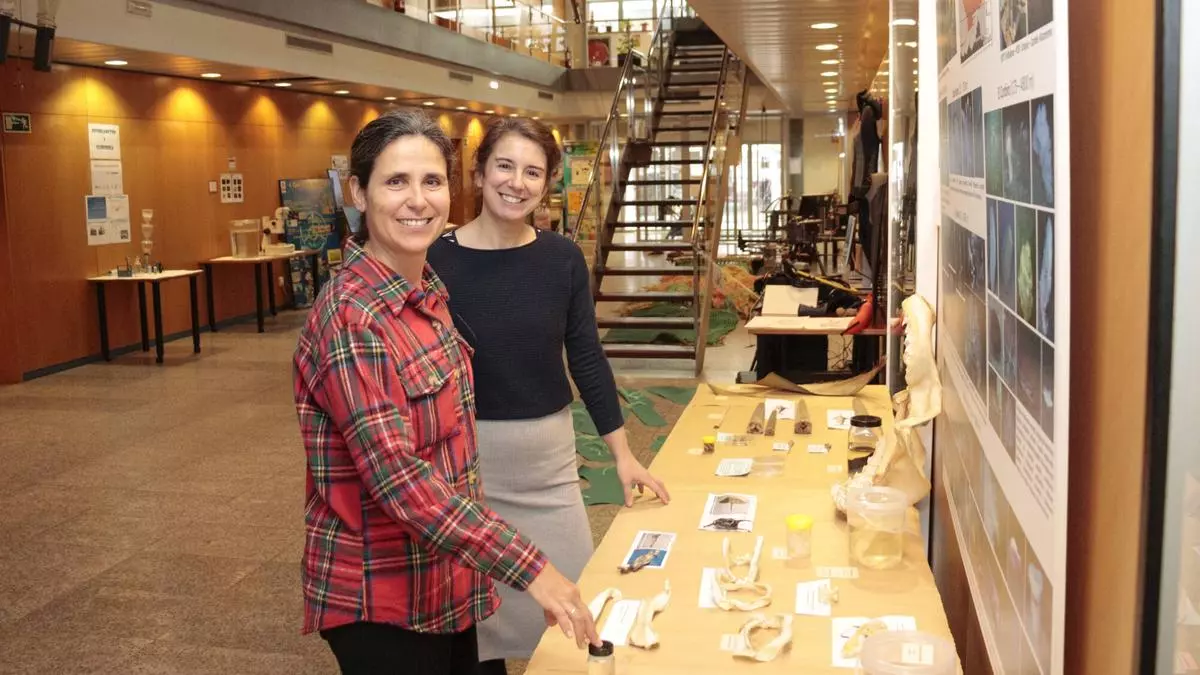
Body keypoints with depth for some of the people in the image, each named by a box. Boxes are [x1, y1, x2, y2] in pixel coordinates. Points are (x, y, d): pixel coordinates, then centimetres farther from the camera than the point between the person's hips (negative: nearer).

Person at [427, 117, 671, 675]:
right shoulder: (437, 260, -12)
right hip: (466, 454, -3)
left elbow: (586, 358, 3)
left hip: (549, 452, 3)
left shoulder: (562, 258, -3)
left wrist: (623, 453, 4)